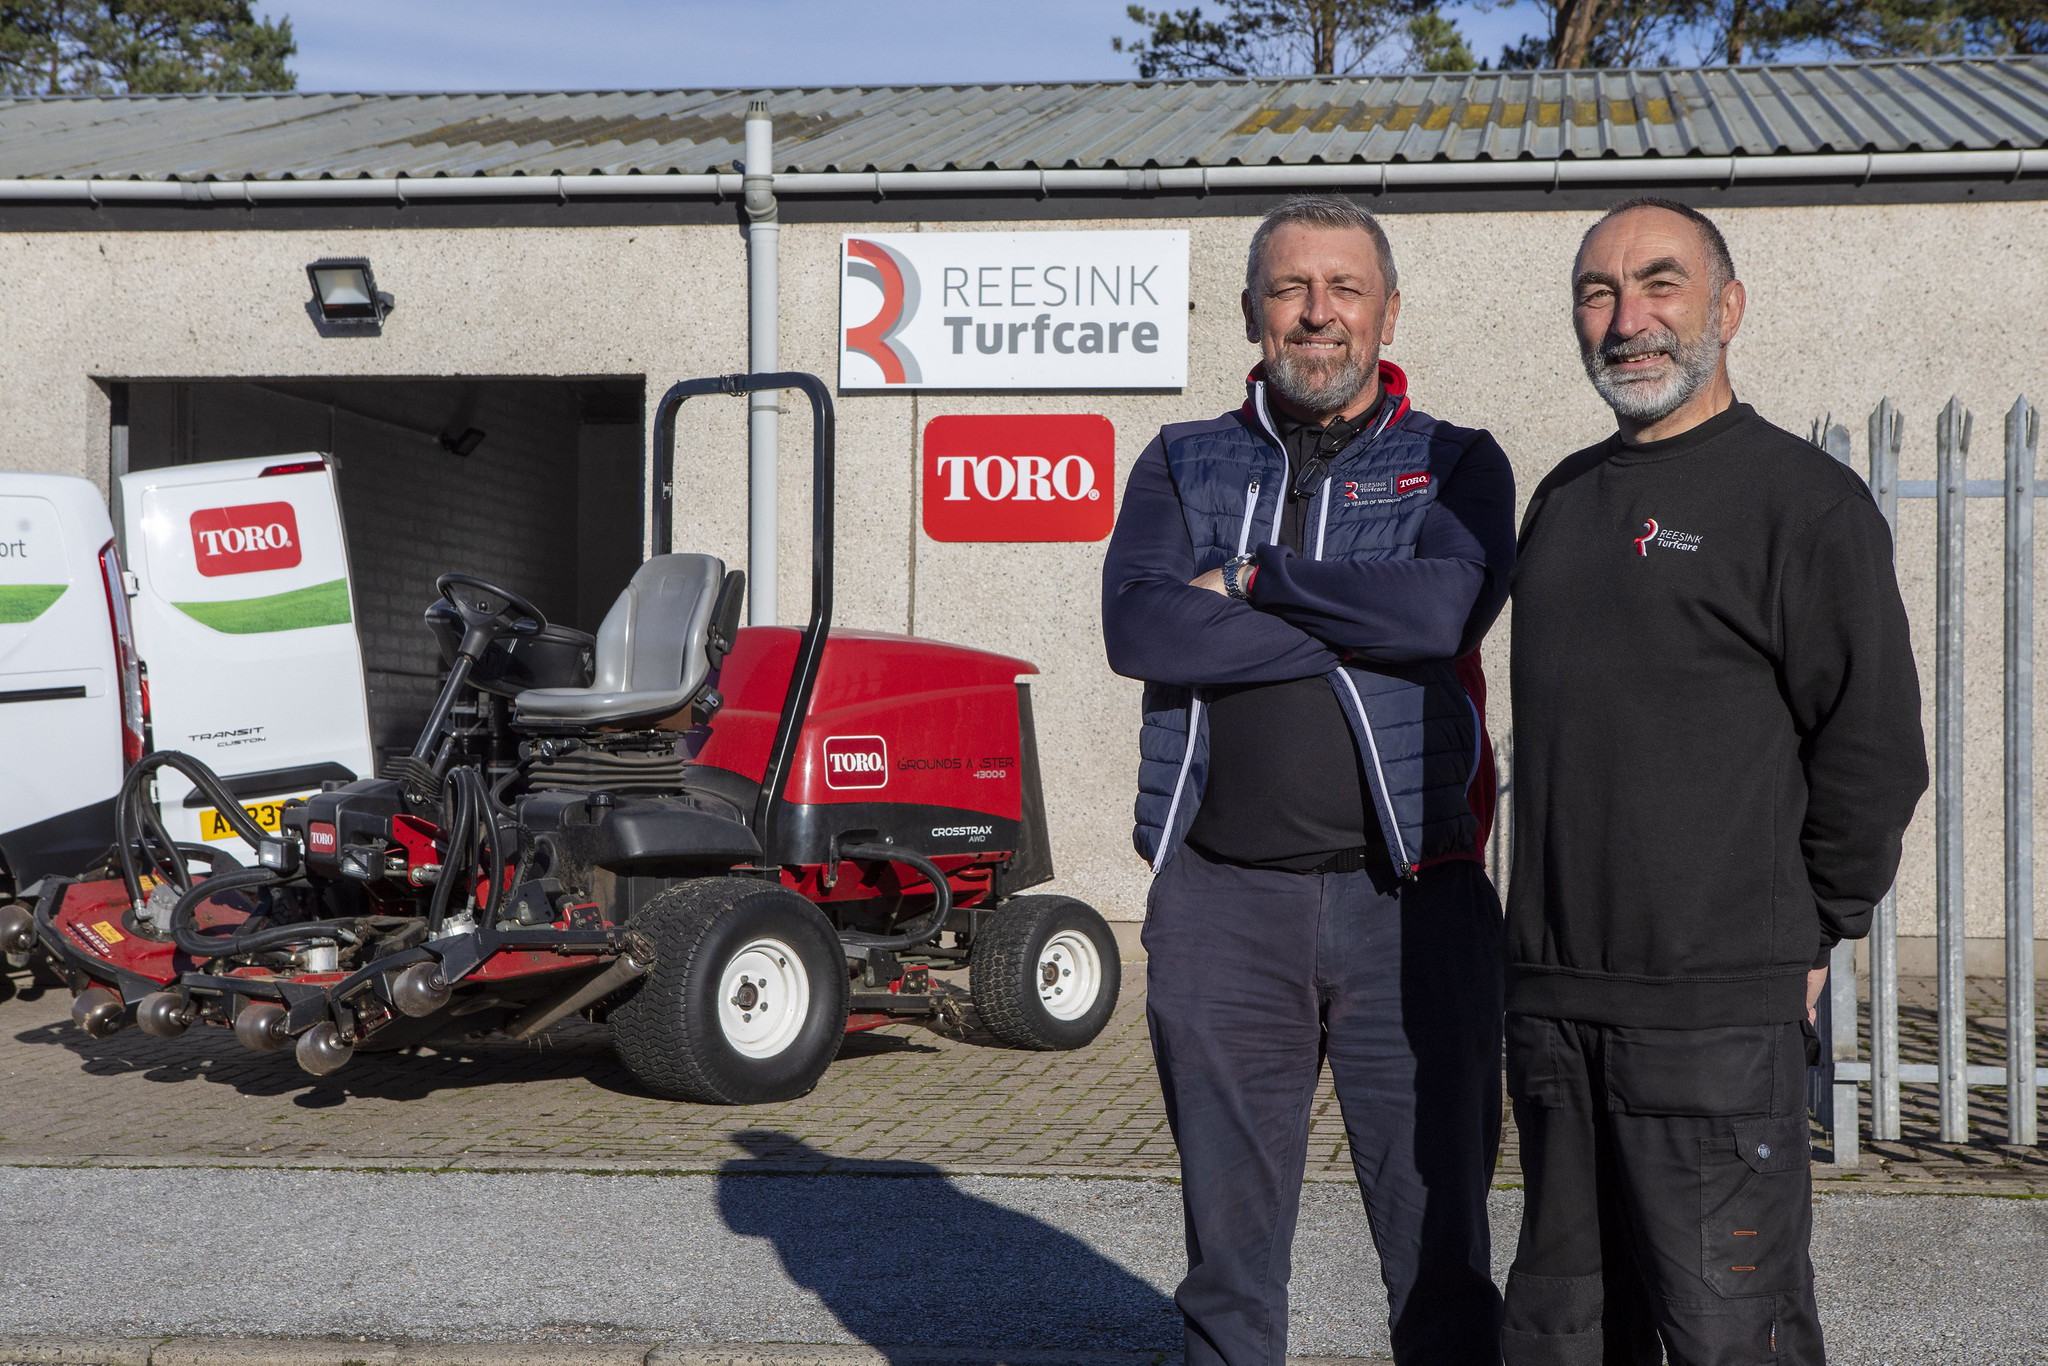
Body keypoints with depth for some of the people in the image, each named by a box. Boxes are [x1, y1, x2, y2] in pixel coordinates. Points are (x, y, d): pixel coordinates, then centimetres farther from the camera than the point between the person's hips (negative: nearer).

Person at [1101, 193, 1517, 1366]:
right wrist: (1359, 625, -10)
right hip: (1221, 902, 2)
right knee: (1229, 1244, 11)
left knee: (1440, 1239, 6)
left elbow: (1444, 608, -15)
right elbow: (1139, 625, -9)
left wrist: (1252, 581, -7)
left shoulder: (1456, 465, 7)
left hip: (1408, 898, -1)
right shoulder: (1183, 463, 11)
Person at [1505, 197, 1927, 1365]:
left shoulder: (1804, 501, -7)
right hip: (1555, 995, 7)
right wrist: (1553, 941, 16)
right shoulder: (1567, 498, 16)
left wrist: (1807, 938, -3)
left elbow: (1874, 752, -7)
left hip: (1719, 1011, -7)